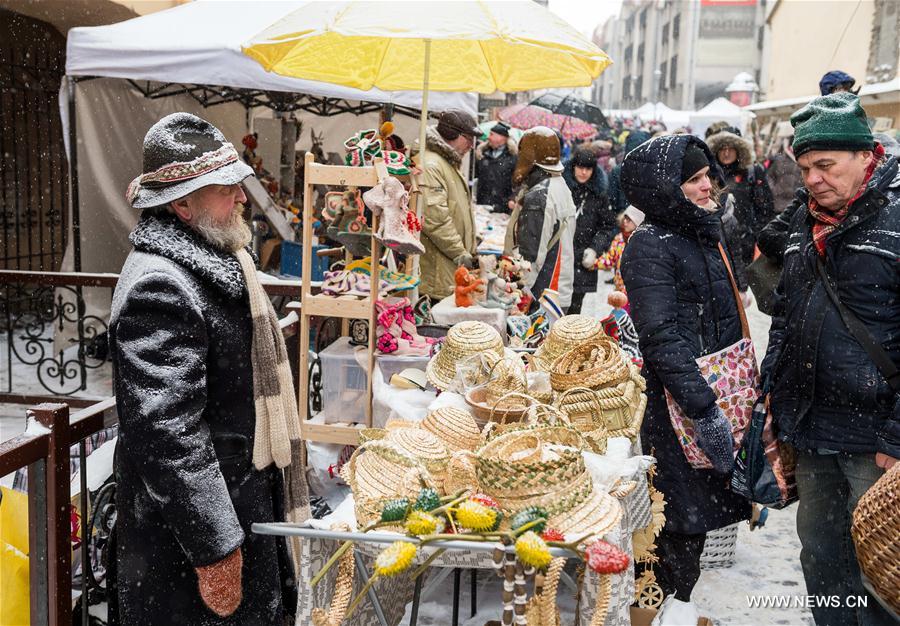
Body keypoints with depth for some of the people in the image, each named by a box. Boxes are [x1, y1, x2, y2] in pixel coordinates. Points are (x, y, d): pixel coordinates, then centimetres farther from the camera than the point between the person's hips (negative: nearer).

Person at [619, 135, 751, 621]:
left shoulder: (706, 234, 13)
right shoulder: (650, 246, -14)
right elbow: (662, 339, -21)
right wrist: (704, 409, -24)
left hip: (717, 393, 8)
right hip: (675, 402, -8)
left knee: (703, 503, 14)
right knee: (683, 510, 0)